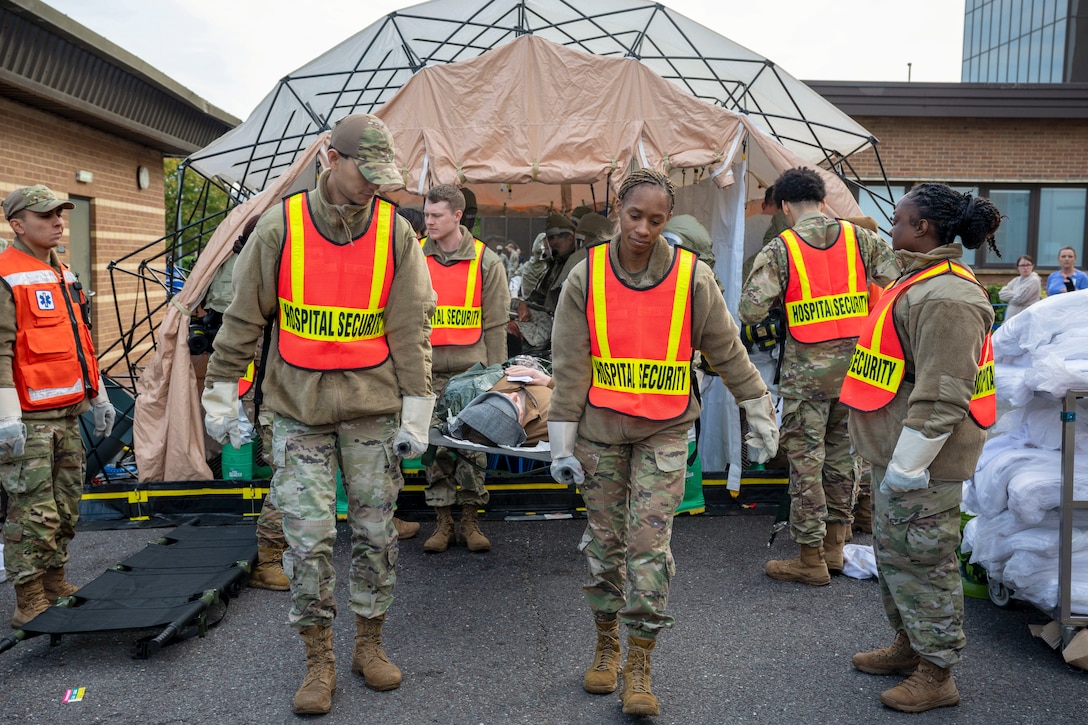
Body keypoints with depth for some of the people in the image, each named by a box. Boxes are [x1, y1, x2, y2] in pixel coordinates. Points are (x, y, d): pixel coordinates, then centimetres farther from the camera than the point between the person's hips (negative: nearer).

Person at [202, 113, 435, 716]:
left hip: (372, 408, 1)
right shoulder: (281, 226, -5)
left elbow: (411, 328, -2)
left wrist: (416, 416, -4)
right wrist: (222, 396, 2)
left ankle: (369, 643, 27)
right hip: (298, 408, -1)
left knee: (375, 531, 8)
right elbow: (243, 316, 2)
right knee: (308, 536, 0)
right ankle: (318, 661, 18)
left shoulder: (394, 231, -2)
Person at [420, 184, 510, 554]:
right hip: (428, 369, 1)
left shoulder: (486, 262, 2)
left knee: (473, 446, 3)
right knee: (435, 445, 3)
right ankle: (443, 521, 14)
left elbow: (495, 325, 3)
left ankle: (470, 520, 15)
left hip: (471, 369, -1)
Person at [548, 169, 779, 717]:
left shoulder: (692, 278, -6)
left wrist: (761, 418, 6)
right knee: (604, 539, 11)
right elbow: (569, 368, -3)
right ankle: (606, 645, 29)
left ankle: (638, 666, 9)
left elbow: (728, 352, 3)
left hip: (665, 432, -1)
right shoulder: (587, 277, -4)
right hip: (600, 430, 1)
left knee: (649, 543, -3)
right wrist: (562, 444, -3)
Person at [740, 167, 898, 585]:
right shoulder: (860, 239, 3)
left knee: (805, 460, 4)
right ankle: (834, 546, 28)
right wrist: (861, 316, 15)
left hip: (807, 370, -4)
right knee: (843, 452, 17)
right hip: (856, 364, 5)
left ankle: (811, 559, 11)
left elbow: (750, 311, -13)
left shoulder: (780, 249, -8)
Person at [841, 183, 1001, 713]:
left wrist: (907, 467, -23)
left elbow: (941, 396, -26)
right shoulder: (919, 282, 14)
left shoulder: (945, 297, -21)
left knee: (920, 559, 1)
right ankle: (908, 646, 38)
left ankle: (937, 674, 18)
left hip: (922, 461, -11)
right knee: (892, 551, 21)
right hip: (897, 454, 11)